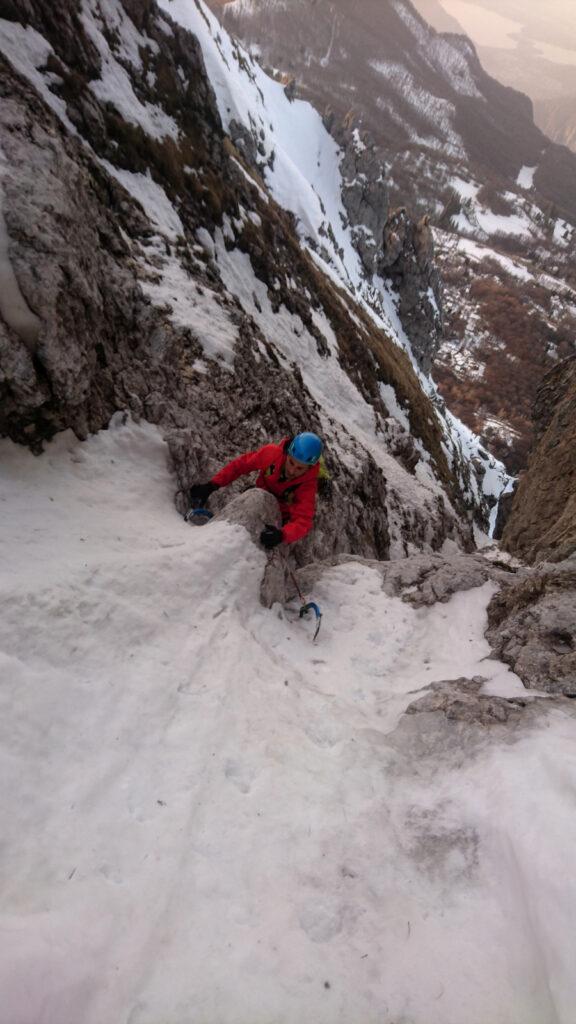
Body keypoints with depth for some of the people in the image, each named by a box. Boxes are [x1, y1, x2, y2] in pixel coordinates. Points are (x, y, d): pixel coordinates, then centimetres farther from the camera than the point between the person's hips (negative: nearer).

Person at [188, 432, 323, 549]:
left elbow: (302, 522, -40)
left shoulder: (308, 485, -33)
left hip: (280, 520, -3)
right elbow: (240, 464, -17)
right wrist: (212, 485, -24)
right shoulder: (271, 453, -28)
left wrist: (282, 535, -61)